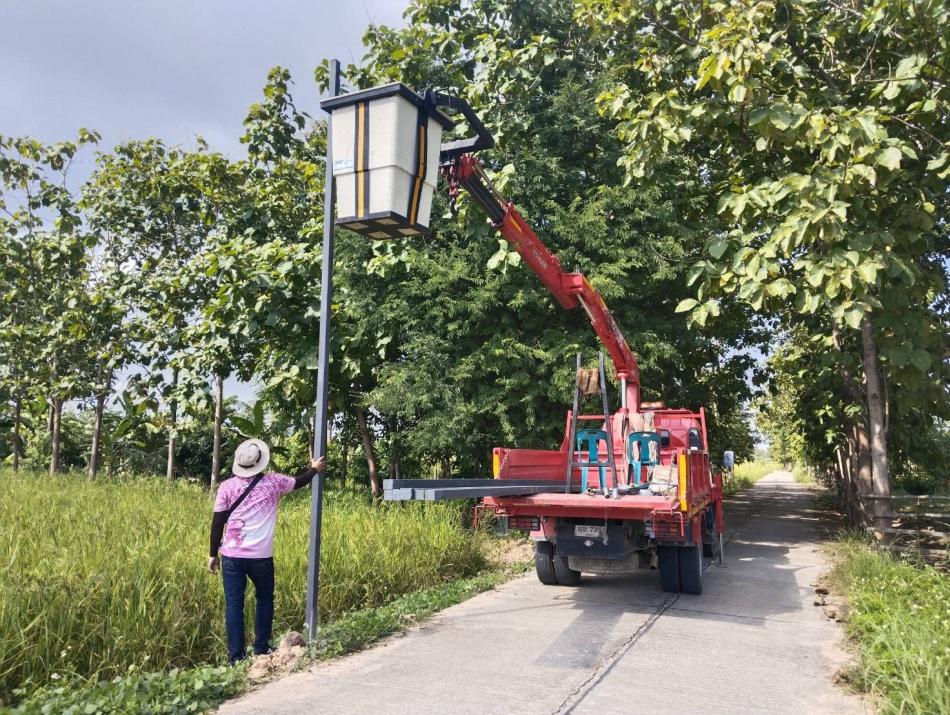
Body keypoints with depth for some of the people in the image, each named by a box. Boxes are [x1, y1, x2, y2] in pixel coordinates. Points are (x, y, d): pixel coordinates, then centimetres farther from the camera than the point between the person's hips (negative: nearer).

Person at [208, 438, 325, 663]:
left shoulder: (227, 486, -2)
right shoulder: (272, 482, -2)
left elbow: (217, 523, 0)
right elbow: (299, 482, 16)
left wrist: (213, 554, 9)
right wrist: (315, 469, 35)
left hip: (232, 555, 0)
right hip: (261, 556, 0)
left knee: (233, 604, 5)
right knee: (265, 599, 19)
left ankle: (236, 657, 6)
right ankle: (261, 649, 22)